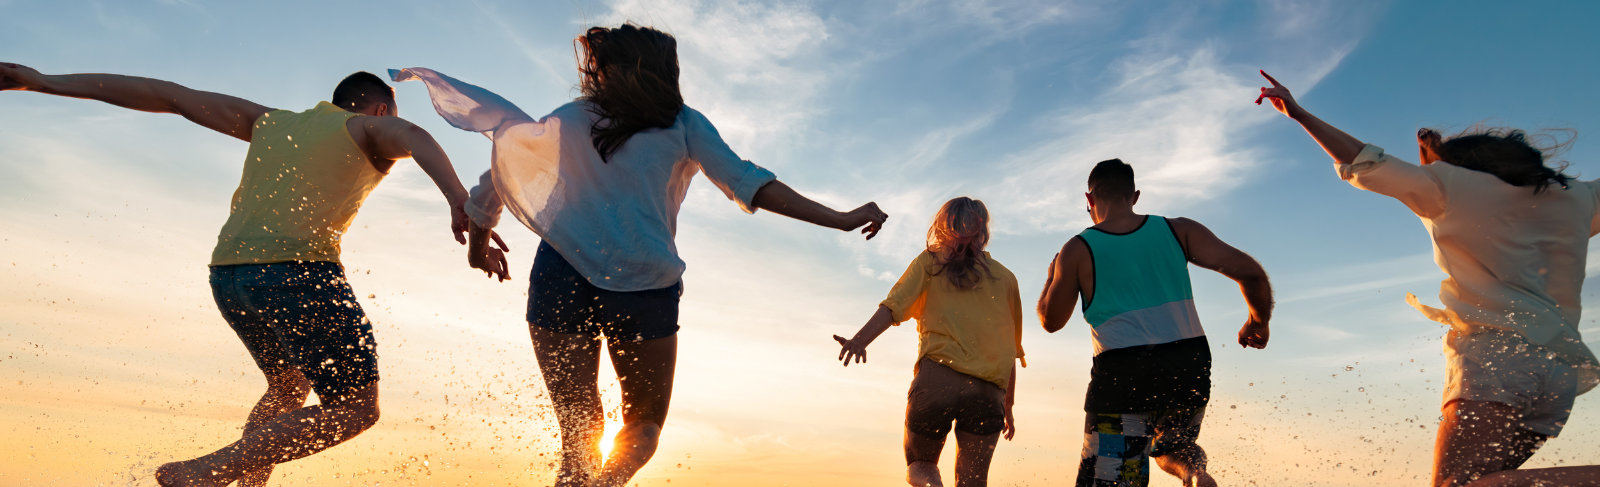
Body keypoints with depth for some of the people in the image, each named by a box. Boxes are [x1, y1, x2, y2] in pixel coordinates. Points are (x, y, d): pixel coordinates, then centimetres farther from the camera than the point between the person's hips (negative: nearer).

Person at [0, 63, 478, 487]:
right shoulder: (373, 129, 10)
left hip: (228, 275, 7)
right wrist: (459, 201, -33)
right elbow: (414, 137, -15)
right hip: (299, 271, -7)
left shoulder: (272, 121, 26)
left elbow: (169, 96, 24)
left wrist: (46, 82, 27)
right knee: (356, 409, 2)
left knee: (289, 387, 28)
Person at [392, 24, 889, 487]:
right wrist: (840, 219, -2)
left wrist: (480, 241, 37)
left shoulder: (568, 119, 18)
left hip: (560, 277, 2)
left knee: (579, 435, 11)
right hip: (643, 285, -2)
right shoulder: (681, 123, 12)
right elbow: (746, 182, 0)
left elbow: (498, 175, 21)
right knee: (643, 424, 12)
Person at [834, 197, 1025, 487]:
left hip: (938, 375, -1)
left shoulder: (929, 262, 14)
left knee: (919, 463, 17)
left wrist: (860, 340, -16)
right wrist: (1008, 407, 26)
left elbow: (894, 305, -4)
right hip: (989, 388, 2)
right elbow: (1011, 351, 20)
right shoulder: (1005, 278, 20)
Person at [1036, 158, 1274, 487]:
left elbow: (1051, 321, 6)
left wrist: (1051, 277, 25)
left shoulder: (1078, 250, -2)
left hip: (1123, 375, -4)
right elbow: (1250, 272, -2)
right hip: (1190, 368, 4)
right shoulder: (1178, 230, 4)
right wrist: (1258, 323, 16)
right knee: (1170, 449, 30)